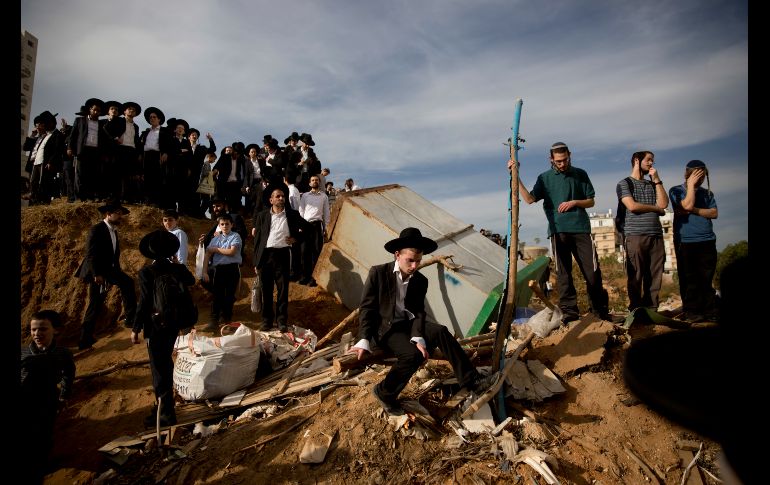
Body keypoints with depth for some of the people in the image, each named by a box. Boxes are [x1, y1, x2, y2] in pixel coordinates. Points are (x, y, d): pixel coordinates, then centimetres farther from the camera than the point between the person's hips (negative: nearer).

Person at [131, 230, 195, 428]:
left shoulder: (147, 272, -18)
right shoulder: (179, 269, -3)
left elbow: (144, 303, -18)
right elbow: (191, 281, 19)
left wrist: (135, 328, -8)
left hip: (156, 325, -6)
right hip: (175, 323, 6)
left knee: (159, 368, 4)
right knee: (165, 362, 24)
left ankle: (166, 415, 12)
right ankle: (164, 403, 41)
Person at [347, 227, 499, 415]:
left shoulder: (421, 281, 2)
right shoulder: (378, 273, -10)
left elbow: (418, 312, -2)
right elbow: (367, 308, -9)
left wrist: (418, 338, -22)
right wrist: (363, 341, -19)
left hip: (408, 324, 5)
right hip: (385, 328, -4)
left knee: (441, 331, -20)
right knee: (413, 354, -29)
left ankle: (472, 381, -15)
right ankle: (385, 392, -6)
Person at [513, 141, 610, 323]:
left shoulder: (580, 174, 13)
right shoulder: (545, 177, 9)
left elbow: (591, 201, 15)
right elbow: (530, 199, -5)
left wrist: (574, 202, -5)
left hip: (581, 228, 1)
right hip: (558, 230, -1)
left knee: (592, 270, -2)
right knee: (563, 272, -1)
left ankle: (600, 309, 11)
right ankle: (569, 310, 5)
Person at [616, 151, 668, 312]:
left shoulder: (652, 184, 23)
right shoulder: (625, 183, 7)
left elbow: (664, 204, 7)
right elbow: (632, 206, -8)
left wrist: (656, 179, 8)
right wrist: (656, 208, 5)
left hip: (656, 236, 5)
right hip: (635, 236, -5)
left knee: (654, 278, 1)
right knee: (636, 278, -5)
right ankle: (635, 313, 0)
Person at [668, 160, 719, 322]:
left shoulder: (707, 193, 16)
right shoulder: (676, 191, 3)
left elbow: (714, 213, 4)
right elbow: (688, 205, -14)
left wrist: (694, 210, -10)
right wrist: (691, 185, -6)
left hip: (707, 241, 4)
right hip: (685, 242, -4)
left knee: (707, 279, 5)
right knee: (689, 279, -1)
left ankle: (710, 311, 11)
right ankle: (691, 312, 4)